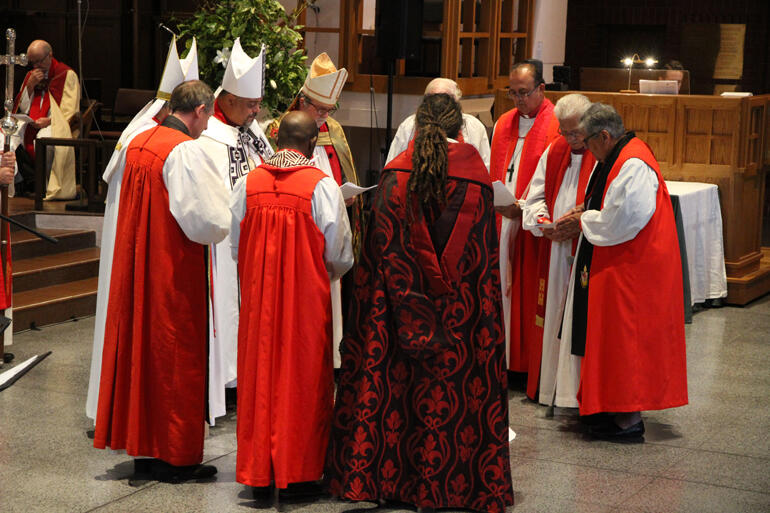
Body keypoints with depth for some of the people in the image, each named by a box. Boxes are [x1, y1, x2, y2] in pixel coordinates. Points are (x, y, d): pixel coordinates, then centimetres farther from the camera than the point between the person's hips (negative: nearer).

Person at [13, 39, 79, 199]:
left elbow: (70, 111, -5)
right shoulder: (31, 75, 18)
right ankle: (33, 184, -23)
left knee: (44, 138, -39)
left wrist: (49, 121, -18)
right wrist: (30, 85, -1)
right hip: (31, 124, 5)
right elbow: (22, 108, 12)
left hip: (55, 126, -5)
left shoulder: (67, 75, 1)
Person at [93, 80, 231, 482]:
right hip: (175, 272, -8)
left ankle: (142, 448, 22)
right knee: (174, 359, 2)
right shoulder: (186, 152, -18)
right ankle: (174, 456, 10)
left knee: (140, 350, 13)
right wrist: (225, 219, 2)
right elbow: (209, 222, -21)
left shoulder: (138, 143, 7)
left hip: (135, 265, 8)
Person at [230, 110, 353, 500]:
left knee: (259, 375, 10)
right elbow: (339, 252, -5)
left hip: (258, 296, 3)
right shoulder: (321, 185, -10)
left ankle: (258, 472, 15)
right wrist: (329, 271, 16)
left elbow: (235, 246, 7)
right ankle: (296, 470, 13)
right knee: (301, 377, 7)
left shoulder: (248, 183, -1)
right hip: (306, 297, -3)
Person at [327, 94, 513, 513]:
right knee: (455, 389, 7)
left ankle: (378, 476, 16)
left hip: (398, 307, 1)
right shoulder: (475, 176, -6)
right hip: (458, 308, 0)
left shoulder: (395, 174, -5)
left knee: (392, 379, 9)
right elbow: (487, 251, -2)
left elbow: (381, 246, -4)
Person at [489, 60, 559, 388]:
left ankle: (533, 365, 4)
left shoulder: (556, 126, -7)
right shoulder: (504, 124, 15)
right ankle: (507, 358, 14)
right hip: (502, 221, 6)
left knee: (531, 291, -3)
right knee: (504, 285, 7)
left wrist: (523, 207, -20)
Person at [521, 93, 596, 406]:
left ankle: (579, 390, 3)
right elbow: (536, 196, 16)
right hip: (556, 250, 6)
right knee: (554, 317, 10)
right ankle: (551, 385, 19)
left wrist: (579, 225, -21)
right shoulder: (554, 152, 13)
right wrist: (544, 223, -3)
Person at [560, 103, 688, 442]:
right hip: (616, 266, 10)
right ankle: (620, 410, 21)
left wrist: (583, 219, -10)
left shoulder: (633, 166, -21)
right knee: (614, 338, 13)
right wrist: (587, 212, 4)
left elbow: (620, 222, -25)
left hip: (632, 270, -10)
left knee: (624, 340, -5)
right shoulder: (618, 158, 11)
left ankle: (629, 421, 2)